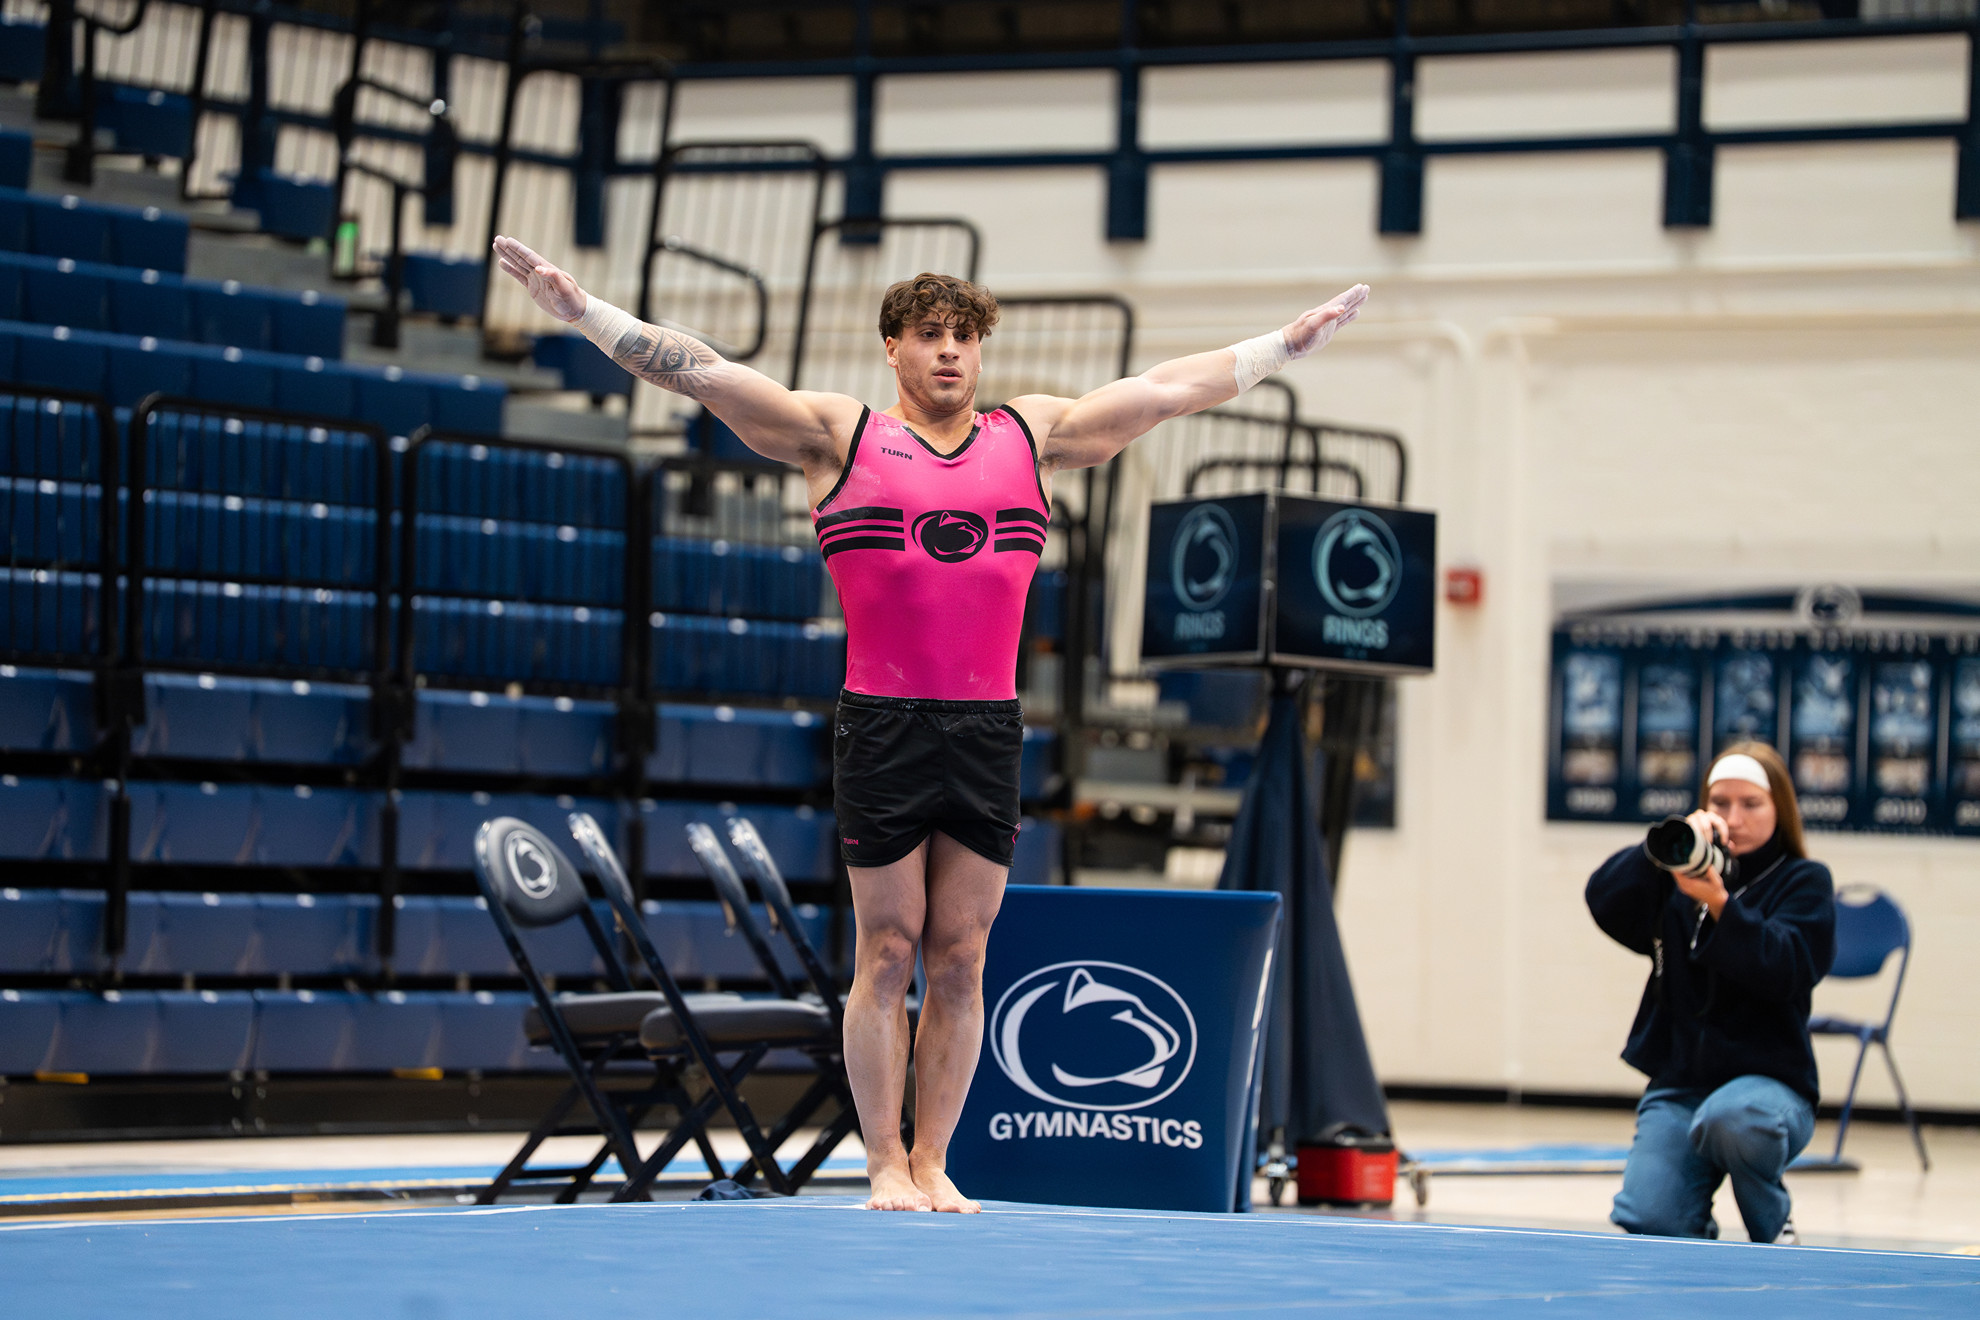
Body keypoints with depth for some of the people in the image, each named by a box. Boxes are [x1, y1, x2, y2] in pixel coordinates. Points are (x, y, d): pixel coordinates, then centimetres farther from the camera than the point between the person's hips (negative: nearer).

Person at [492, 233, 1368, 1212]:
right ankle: (884, 1164, 7)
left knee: (960, 958, 4)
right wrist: (577, 308, -6)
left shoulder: (1035, 437, 13)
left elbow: (1173, 388, 19)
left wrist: (1299, 337, 22)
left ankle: (933, 1161, 11)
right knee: (887, 953, 0)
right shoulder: (837, 436, 5)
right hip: (883, 727, -2)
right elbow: (699, 373, 1)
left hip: (989, 729, 2)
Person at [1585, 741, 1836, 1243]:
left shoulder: (1804, 882, 4)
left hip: (1768, 1082, -3)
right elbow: (1605, 901, -4)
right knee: (1644, 1222, -20)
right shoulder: (1676, 879, 13)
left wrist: (1719, 904, -26)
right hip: (1677, 1086, 3)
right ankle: (1697, 1232, 18)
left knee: (1730, 1119, -40)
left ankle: (1774, 1227, -9)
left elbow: (1786, 971, -13)